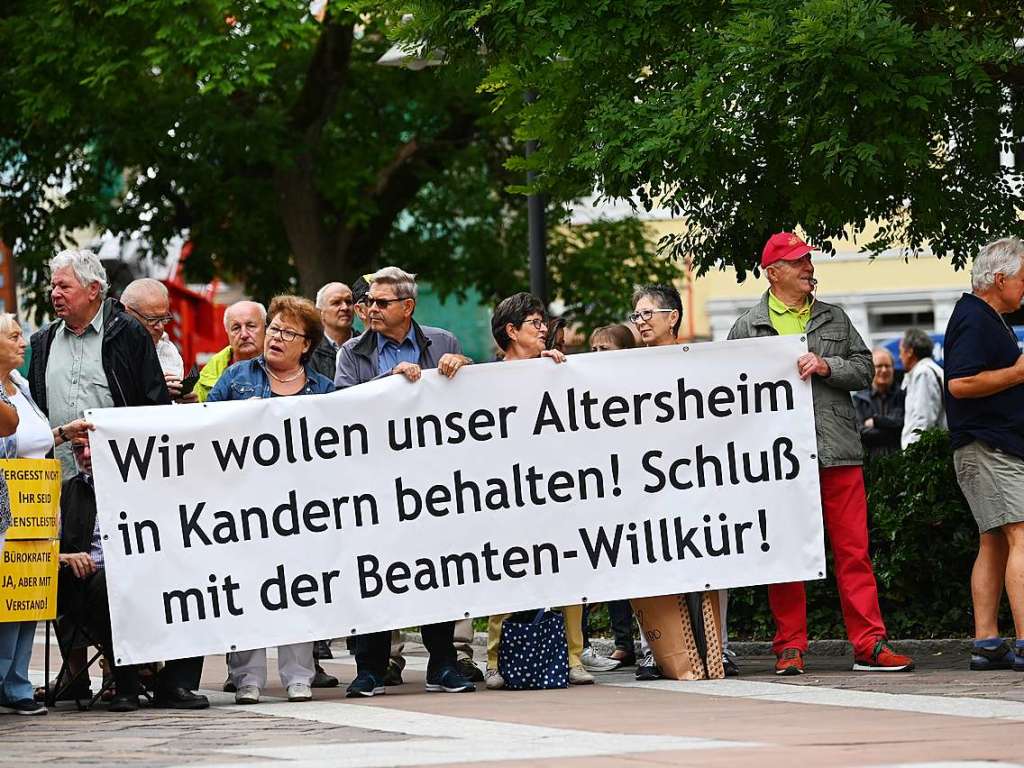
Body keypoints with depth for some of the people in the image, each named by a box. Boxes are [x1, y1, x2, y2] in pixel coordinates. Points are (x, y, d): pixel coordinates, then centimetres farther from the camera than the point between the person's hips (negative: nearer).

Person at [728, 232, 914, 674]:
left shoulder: (834, 320, 16)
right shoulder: (748, 327, 7)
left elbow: (864, 369, 10)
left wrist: (826, 366, -6)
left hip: (839, 453, 2)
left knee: (853, 550, -1)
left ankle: (870, 644, 0)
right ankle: (790, 647, 8)